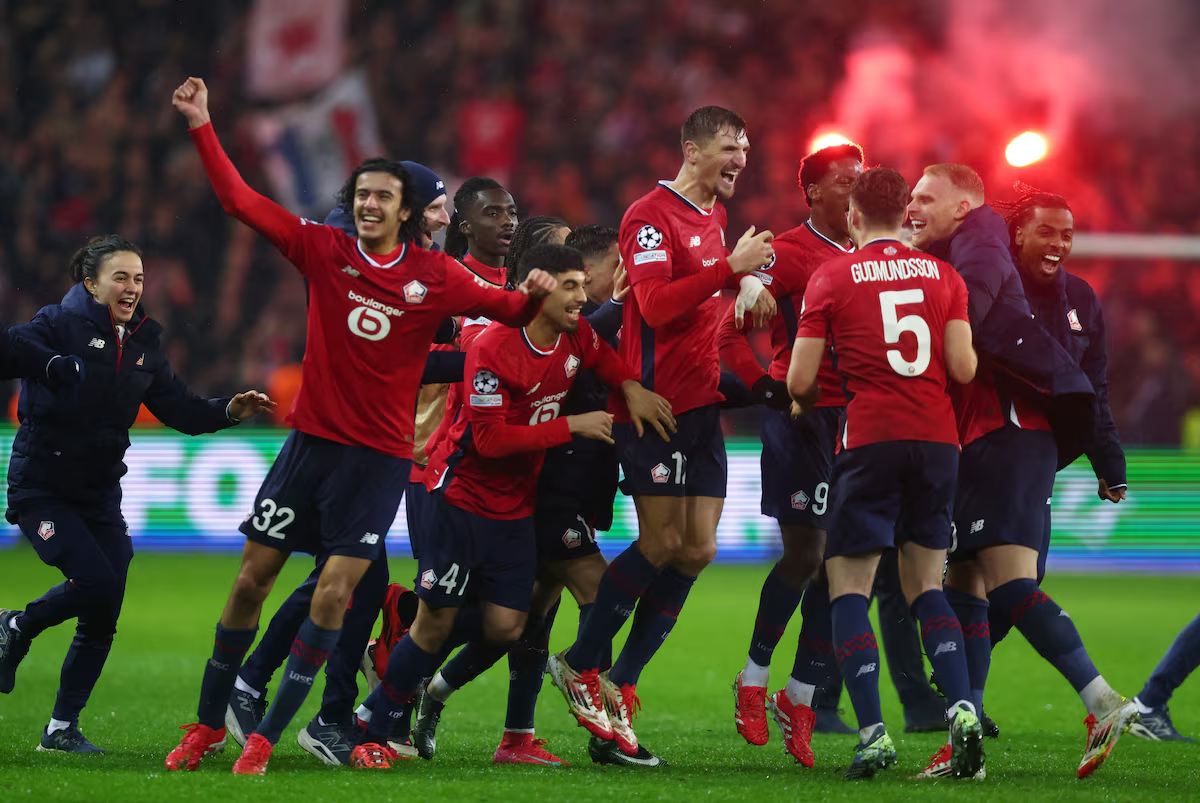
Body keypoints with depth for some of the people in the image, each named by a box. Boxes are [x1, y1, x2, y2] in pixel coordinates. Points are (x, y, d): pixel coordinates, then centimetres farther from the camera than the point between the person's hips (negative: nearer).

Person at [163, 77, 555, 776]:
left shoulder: (436, 276, -2)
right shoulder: (325, 251, 0)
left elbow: (507, 310, 7)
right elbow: (240, 200, 0)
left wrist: (534, 294, -15)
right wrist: (201, 126, -6)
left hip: (381, 455, -2)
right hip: (311, 441, 2)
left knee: (335, 594, -11)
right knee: (252, 579, 4)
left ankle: (268, 736, -2)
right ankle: (208, 724, 18)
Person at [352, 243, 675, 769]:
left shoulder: (575, 337, 0)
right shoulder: (493, 349, -21)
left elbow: (602, 357, 25)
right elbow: (491, 439, -24)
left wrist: (631, 389, 5)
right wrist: (571, 426, -22)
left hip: (516, 505, 6)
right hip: (462, 495, -6)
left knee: (506, 627, -5)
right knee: (436, 622, -5)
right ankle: (373, 737, 8)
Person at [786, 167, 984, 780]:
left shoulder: (831, 277, 1)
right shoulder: (944, 276, 8)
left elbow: (800, 381, -1)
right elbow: (963, 370, 1)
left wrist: (806, 406, 22)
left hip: (870, 440, -4)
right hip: (938, 439, 4)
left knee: (848, 587, 2)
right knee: (926, 584, 14)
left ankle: (873, 731, -12)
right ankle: (962, 710, -6)